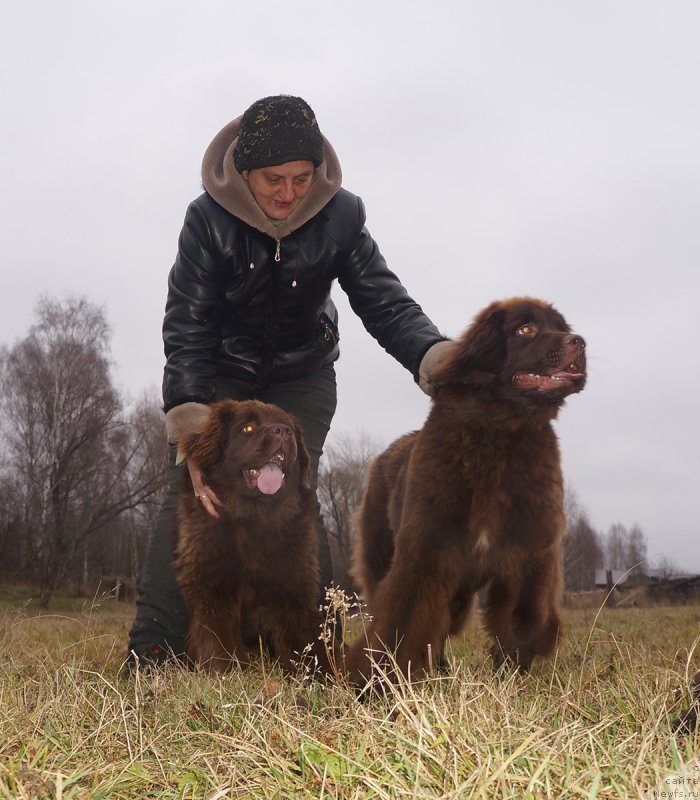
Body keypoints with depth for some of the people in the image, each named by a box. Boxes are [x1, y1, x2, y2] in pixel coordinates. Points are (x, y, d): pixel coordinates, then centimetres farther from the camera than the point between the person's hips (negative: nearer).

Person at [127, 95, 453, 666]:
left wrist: (435, 354, -43)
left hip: (302, 378, 1)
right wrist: (191, 424, -37)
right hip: (220, 372, -1)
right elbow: (187, 328, -25)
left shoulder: (340, 217, -18)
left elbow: (385, 303, -22)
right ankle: (152, 650, -15)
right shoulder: (209, 219, -23)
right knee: (191, 490, -16)